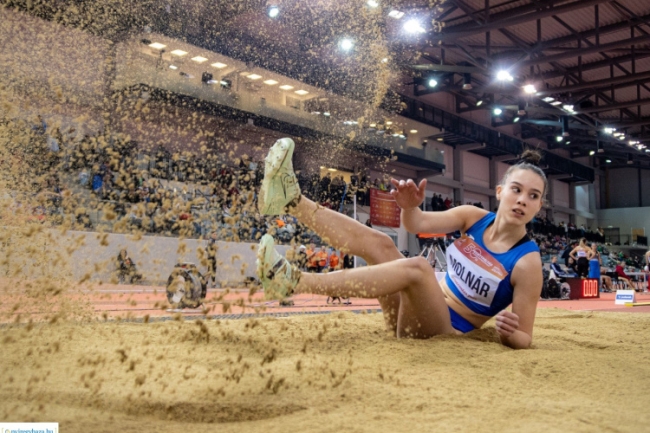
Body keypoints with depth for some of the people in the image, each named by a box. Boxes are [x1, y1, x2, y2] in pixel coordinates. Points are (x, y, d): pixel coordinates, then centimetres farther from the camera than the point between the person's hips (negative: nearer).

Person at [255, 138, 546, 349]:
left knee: (417, 267, -34)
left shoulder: (527, 262, -12)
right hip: (415, 313, 6)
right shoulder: (474, 218, 2)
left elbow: (524, 339, -10)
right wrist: (411, 206, -31)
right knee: (378, 243, -15)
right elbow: (417, 224, -8)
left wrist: (509, 333, -34)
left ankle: (293, 281, -41)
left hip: (445, 331, -6)